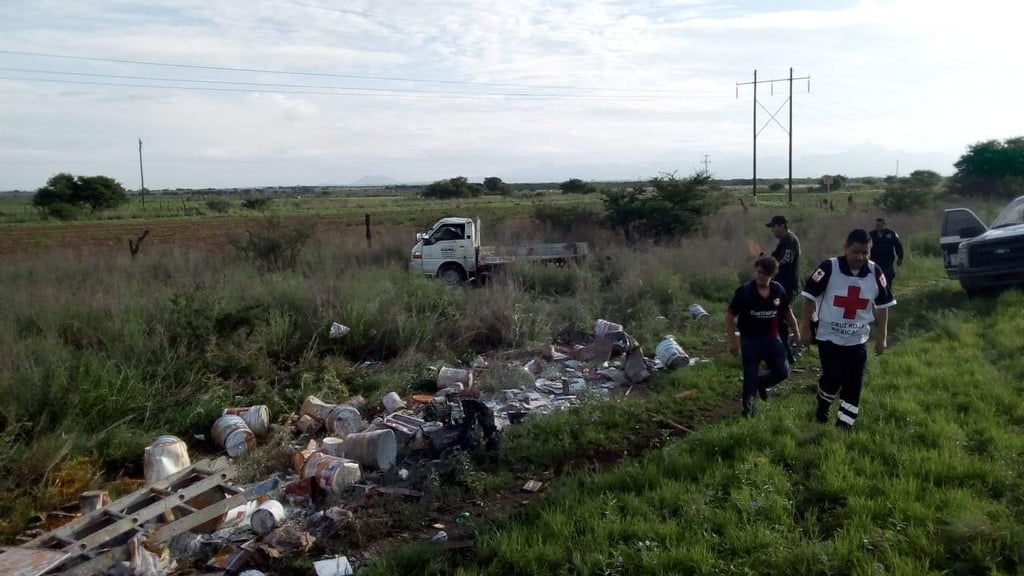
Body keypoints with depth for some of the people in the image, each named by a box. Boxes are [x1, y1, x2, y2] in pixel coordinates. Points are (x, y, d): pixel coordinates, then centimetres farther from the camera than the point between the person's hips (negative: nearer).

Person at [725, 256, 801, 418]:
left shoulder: (778, 290, -4)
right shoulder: (744, 291, -15)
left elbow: (787, 313, 10)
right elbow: (730, 315, -10)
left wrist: (797, 334, 11)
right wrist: (732, 341, -14)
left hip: (772, 339, 4)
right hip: (750, 341, -4)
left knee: (782, 372, 7)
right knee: (750, 377, 3)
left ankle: (761, 382, 36)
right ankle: (748, 407, 22)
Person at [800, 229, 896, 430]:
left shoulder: (875, 272, -4)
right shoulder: (829, 268, -15)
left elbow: (882, 306, 7)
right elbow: (809, 298, -8)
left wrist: (882, 337, 6)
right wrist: (806, 329, -8)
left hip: (857, 339, 3)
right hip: (829, 336, -3)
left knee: (854, 384, 3)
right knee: (833, 378, -9)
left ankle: (844, 425, 16)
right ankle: (823, 403, 24)